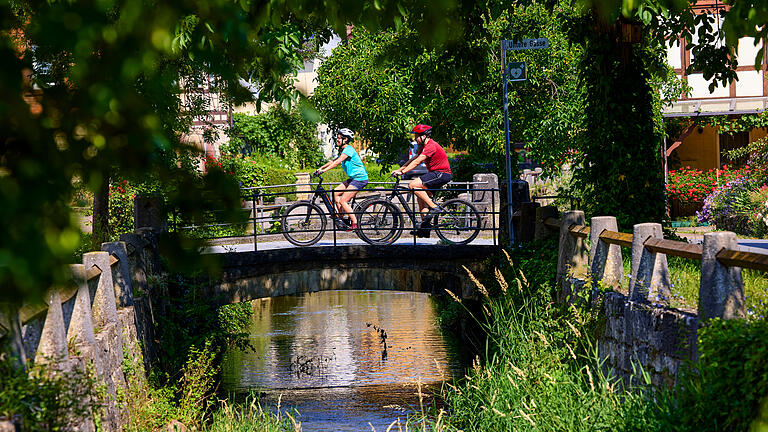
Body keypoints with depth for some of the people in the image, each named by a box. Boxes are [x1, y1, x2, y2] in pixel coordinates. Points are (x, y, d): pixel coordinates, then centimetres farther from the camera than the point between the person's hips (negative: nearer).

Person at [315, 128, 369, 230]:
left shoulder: (348, 149, -16)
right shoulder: (343, 150, 15)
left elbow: (337, 162, -25)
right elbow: (333, 161, 16)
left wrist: (324, 170, -30)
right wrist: (320, 168, 8)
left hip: (360, 178, -10)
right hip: (353, 178, 10)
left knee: (343, 201, -12)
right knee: (335, 193, 5)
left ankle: (355, 223, -5)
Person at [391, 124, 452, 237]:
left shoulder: (431, 145, -17)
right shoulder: (424, 146, 16)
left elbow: (417, 162, -23)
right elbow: (413, 160, 17)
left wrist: (402, 172, -25)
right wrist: (399, 169, 9)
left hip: (441, 174, -10)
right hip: (436, 174, 10)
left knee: (413, 185, -19)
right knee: (421, 197, 9)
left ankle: (433, 207, -16)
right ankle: (425, 228, 8)